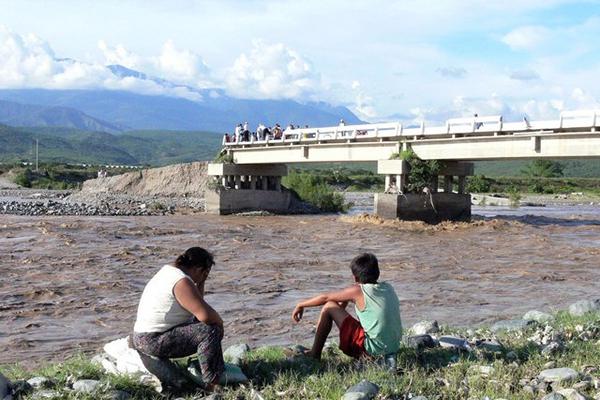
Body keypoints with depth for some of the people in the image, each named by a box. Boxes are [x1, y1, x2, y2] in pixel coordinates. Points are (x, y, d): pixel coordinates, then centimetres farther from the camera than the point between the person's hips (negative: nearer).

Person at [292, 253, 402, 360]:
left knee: (329, 307, 1)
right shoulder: (388, 288, 8)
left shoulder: (358, 291, -10)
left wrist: (301, 305, 14)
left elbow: (325, 297, 1)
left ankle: (314, 355, 11)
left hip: (373, 351, -7)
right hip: (393, 350, 7)